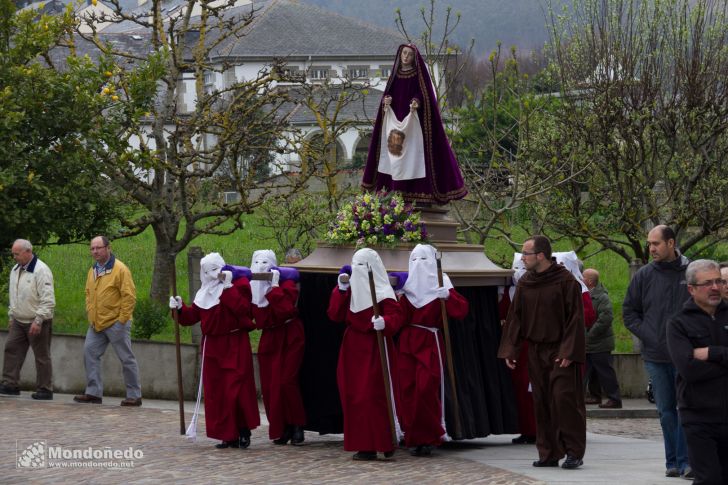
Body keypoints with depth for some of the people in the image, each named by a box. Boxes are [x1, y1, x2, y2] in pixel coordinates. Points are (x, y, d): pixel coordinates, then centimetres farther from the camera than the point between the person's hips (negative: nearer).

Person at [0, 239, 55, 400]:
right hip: (19, 321, 8)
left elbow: (48, 300, -20)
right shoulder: (15, 270, 10)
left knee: (42, 356, -1)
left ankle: (45, 389, 5)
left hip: (37, 322, -8)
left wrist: (38, 321, -23)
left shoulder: (40, 270, -17)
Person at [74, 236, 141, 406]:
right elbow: (89, 293, 22)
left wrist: (122, 319, -15)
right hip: (96, 324, 7)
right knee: (90, 353, 1)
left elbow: (129, 296, -13)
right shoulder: (93, 270, 12)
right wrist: (90, 314, 10)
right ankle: (93, 393, 7)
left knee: (126, 358, -1)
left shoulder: (120, 269, -11)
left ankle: (134, 395, 5)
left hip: (116, 323, -7)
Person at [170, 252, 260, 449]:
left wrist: (228, 287, -19)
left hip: (234, 346, -6)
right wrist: (180, 308, -3)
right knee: (215, 392, 4)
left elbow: (242, 308, -20)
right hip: (212, 347, 6)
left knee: (235, 389, -9)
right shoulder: (204, 293, 14)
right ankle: (228, 435, 10)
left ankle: (243, 431, 4)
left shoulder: (239, 284, -4)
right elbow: (193, 316, 14)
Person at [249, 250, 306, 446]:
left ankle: (297, 426, -1)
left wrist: (274, 287, -22)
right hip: (269, 339, 5)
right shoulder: (251, 287, 5)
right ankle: (281, 429, 8)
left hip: (289, 338, -5)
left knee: (286, 382, -14)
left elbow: (285, 310, -25)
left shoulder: (286, 284, -9)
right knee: (268, 386, -1)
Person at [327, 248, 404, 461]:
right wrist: (341, 290, -4)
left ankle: (381, 443, -3)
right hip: (353, 348, 7)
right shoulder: (350, 289, 10)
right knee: (353, 395, 6)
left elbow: (396, 317, -19)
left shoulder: (383, 292, -9)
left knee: (373, 396, -9)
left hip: (374, 350, -7)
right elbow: (335, 315, 5)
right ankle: (364, 444, 11)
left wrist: (384, 323, -39)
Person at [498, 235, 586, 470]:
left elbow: (575, 318, -10)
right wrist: (509, 350, 3)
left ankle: (574, 451, -4)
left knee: (564, 398, -11)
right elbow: (514, 317, 10)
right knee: (542, 403, 6)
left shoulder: (566, 281, -9)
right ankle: (549, 453, 11)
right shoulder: (524, 283, 7)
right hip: (536, 351, 6)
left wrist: (568, 352, -16)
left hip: (560, 351, -6)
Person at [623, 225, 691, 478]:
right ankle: (673, 461, 14)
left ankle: (685, 460, -2)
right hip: (655, 357, 3)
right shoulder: (644, 275, 5)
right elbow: (629, 311, 13)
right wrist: (646, 335, 0)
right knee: (666, 410, 7)